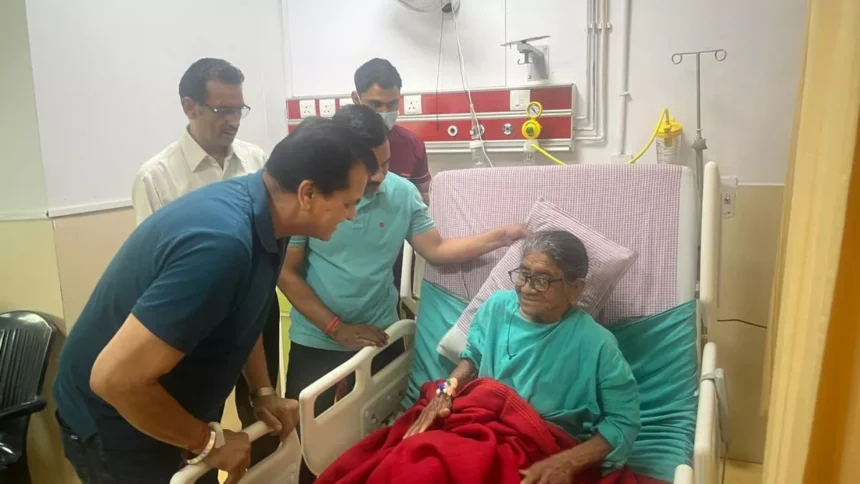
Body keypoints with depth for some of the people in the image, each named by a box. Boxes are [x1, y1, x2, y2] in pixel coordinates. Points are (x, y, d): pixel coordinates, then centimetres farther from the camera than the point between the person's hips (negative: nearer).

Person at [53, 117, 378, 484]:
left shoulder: (257, 210, -8)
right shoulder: (221, 243, -37)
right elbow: (115, 378, -33)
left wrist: (263, 391, 1)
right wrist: (208, 440, -20)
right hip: (115, 426, -7)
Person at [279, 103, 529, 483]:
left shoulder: (403, 192, -9)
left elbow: (436, 250, -6)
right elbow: (287, 273, -12)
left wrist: (502, 236, -16)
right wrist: (337, 328, -14)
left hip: (381, 336, 2)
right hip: (316, 341, -2)